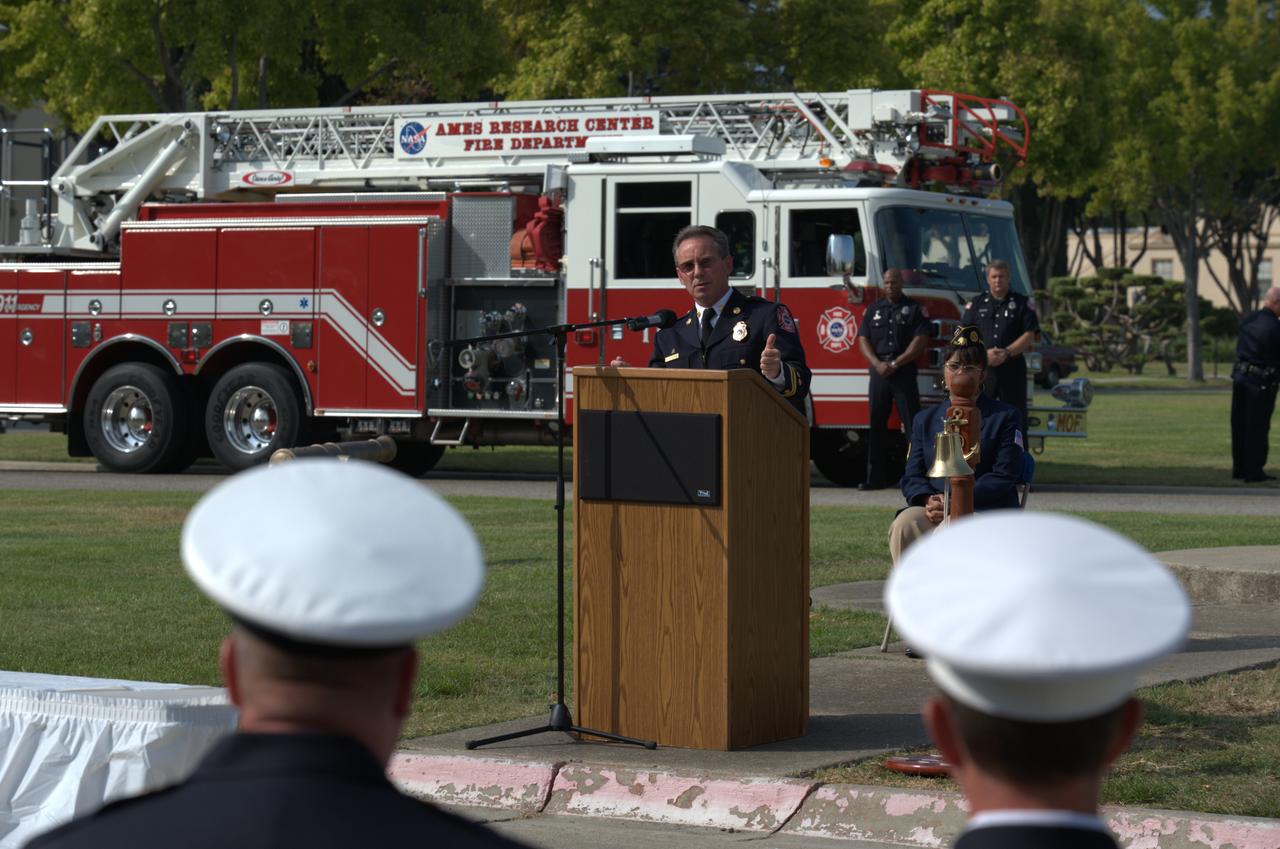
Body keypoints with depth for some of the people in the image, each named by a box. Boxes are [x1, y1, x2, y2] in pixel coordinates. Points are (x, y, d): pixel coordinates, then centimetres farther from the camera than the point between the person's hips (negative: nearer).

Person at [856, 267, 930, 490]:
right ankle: (876, 477, 7)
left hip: (904, 372, -4)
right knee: (877, 424, 4)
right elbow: (863, 340, 8)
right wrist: (878, 363, -9)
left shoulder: (915, 309, 2)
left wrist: (895, 364, -12)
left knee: (912, 421, -7)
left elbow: (919, 342, -6)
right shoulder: (874, 310, 14)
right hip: (878, 373, 4)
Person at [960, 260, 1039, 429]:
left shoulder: (1022, 303, 6)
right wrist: (984, 354, -12)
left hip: (1012, 369, -1)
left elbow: (1029, 336, -1)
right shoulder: (976, 304, 11)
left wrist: (1006, 353, -14)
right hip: (981, 369, 1)